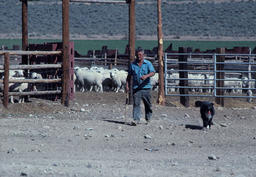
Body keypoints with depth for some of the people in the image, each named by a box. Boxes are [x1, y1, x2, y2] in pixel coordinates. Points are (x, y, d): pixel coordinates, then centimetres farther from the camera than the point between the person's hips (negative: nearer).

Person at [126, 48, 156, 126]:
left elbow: (152, 72, -12)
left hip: (146, 87, 0)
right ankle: (136, 119, -17)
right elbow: (129, 76, 15)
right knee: (136, 103, -12)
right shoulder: (133, 64, 9)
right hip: (136, 88, 0)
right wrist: (127, 85, 5)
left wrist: (146, 76, -32)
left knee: (148, 104, 10)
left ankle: (148, 119, 29)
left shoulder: (148, 63, 3)